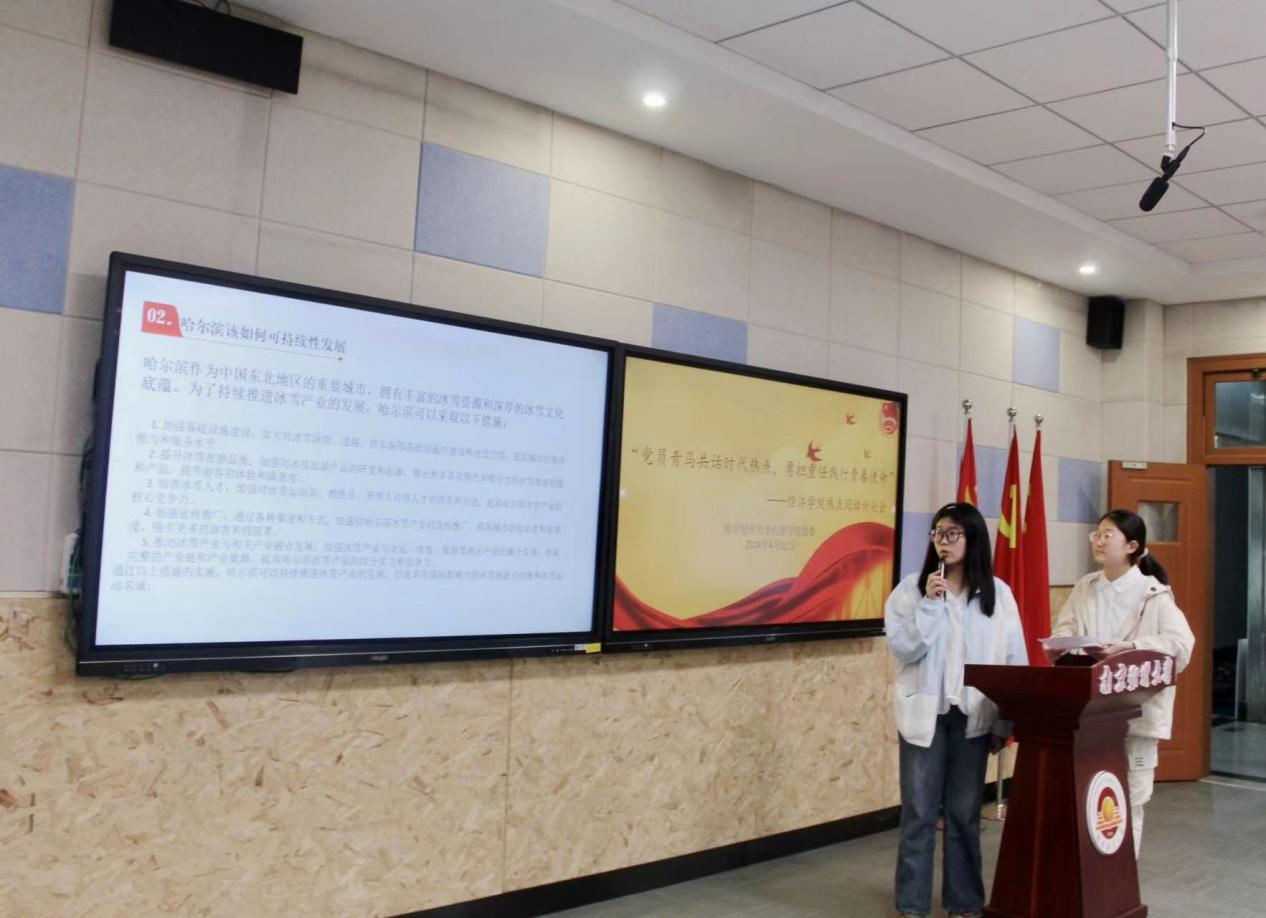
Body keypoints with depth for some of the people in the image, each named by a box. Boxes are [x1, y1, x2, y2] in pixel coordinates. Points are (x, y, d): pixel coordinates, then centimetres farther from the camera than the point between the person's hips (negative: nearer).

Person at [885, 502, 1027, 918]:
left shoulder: (998, 594, 1)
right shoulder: (912, 588, -3)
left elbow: (1014, 660, 3)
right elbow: (903, 649, -9)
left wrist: (1005, 722, 1)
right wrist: (929, 603, -18)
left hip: (973, 717, 1)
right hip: (924, 714, -1)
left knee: (965, 813, 10)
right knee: (919, 812, 4)